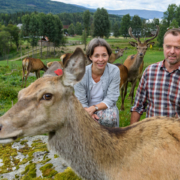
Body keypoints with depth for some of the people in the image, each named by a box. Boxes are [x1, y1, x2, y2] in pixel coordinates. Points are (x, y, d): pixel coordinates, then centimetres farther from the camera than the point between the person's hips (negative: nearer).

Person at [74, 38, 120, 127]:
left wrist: (93, 108, -28)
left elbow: (111, 99, -12)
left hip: (106, 107, 1)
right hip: (86, 110, 0)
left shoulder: (114, 71, -12)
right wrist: (89, 114, -32)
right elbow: (80, 102, -10)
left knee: (110, 116, -32)